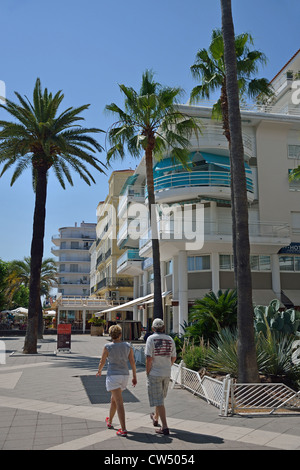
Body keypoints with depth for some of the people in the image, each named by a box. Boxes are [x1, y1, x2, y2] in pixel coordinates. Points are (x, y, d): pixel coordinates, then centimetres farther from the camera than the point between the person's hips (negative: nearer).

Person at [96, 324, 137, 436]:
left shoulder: (108, 347, -10)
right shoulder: (128, 346, 0)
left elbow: (102, 362, -1)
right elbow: (132, 362, 1)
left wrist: (99, 371, 19)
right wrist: (134, 376, 9)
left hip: (113, 376, -5)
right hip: (124, 376, 5)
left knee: (119, 403, -7)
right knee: (113, 399, 25)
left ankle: (123, 429, -11)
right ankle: (109, 421, 43)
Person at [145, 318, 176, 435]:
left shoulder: (151, 338, -13)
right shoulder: (170, 339, 2)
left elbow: (149, 358, -18)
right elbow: (173, 358, 7)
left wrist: (147, 373, -6)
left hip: (154, 373, -5)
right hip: (167, 373, 6)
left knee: (158, 401, -2)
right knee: (160, 397, 23)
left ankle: (164, 427, -4)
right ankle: (155, 418, 42)